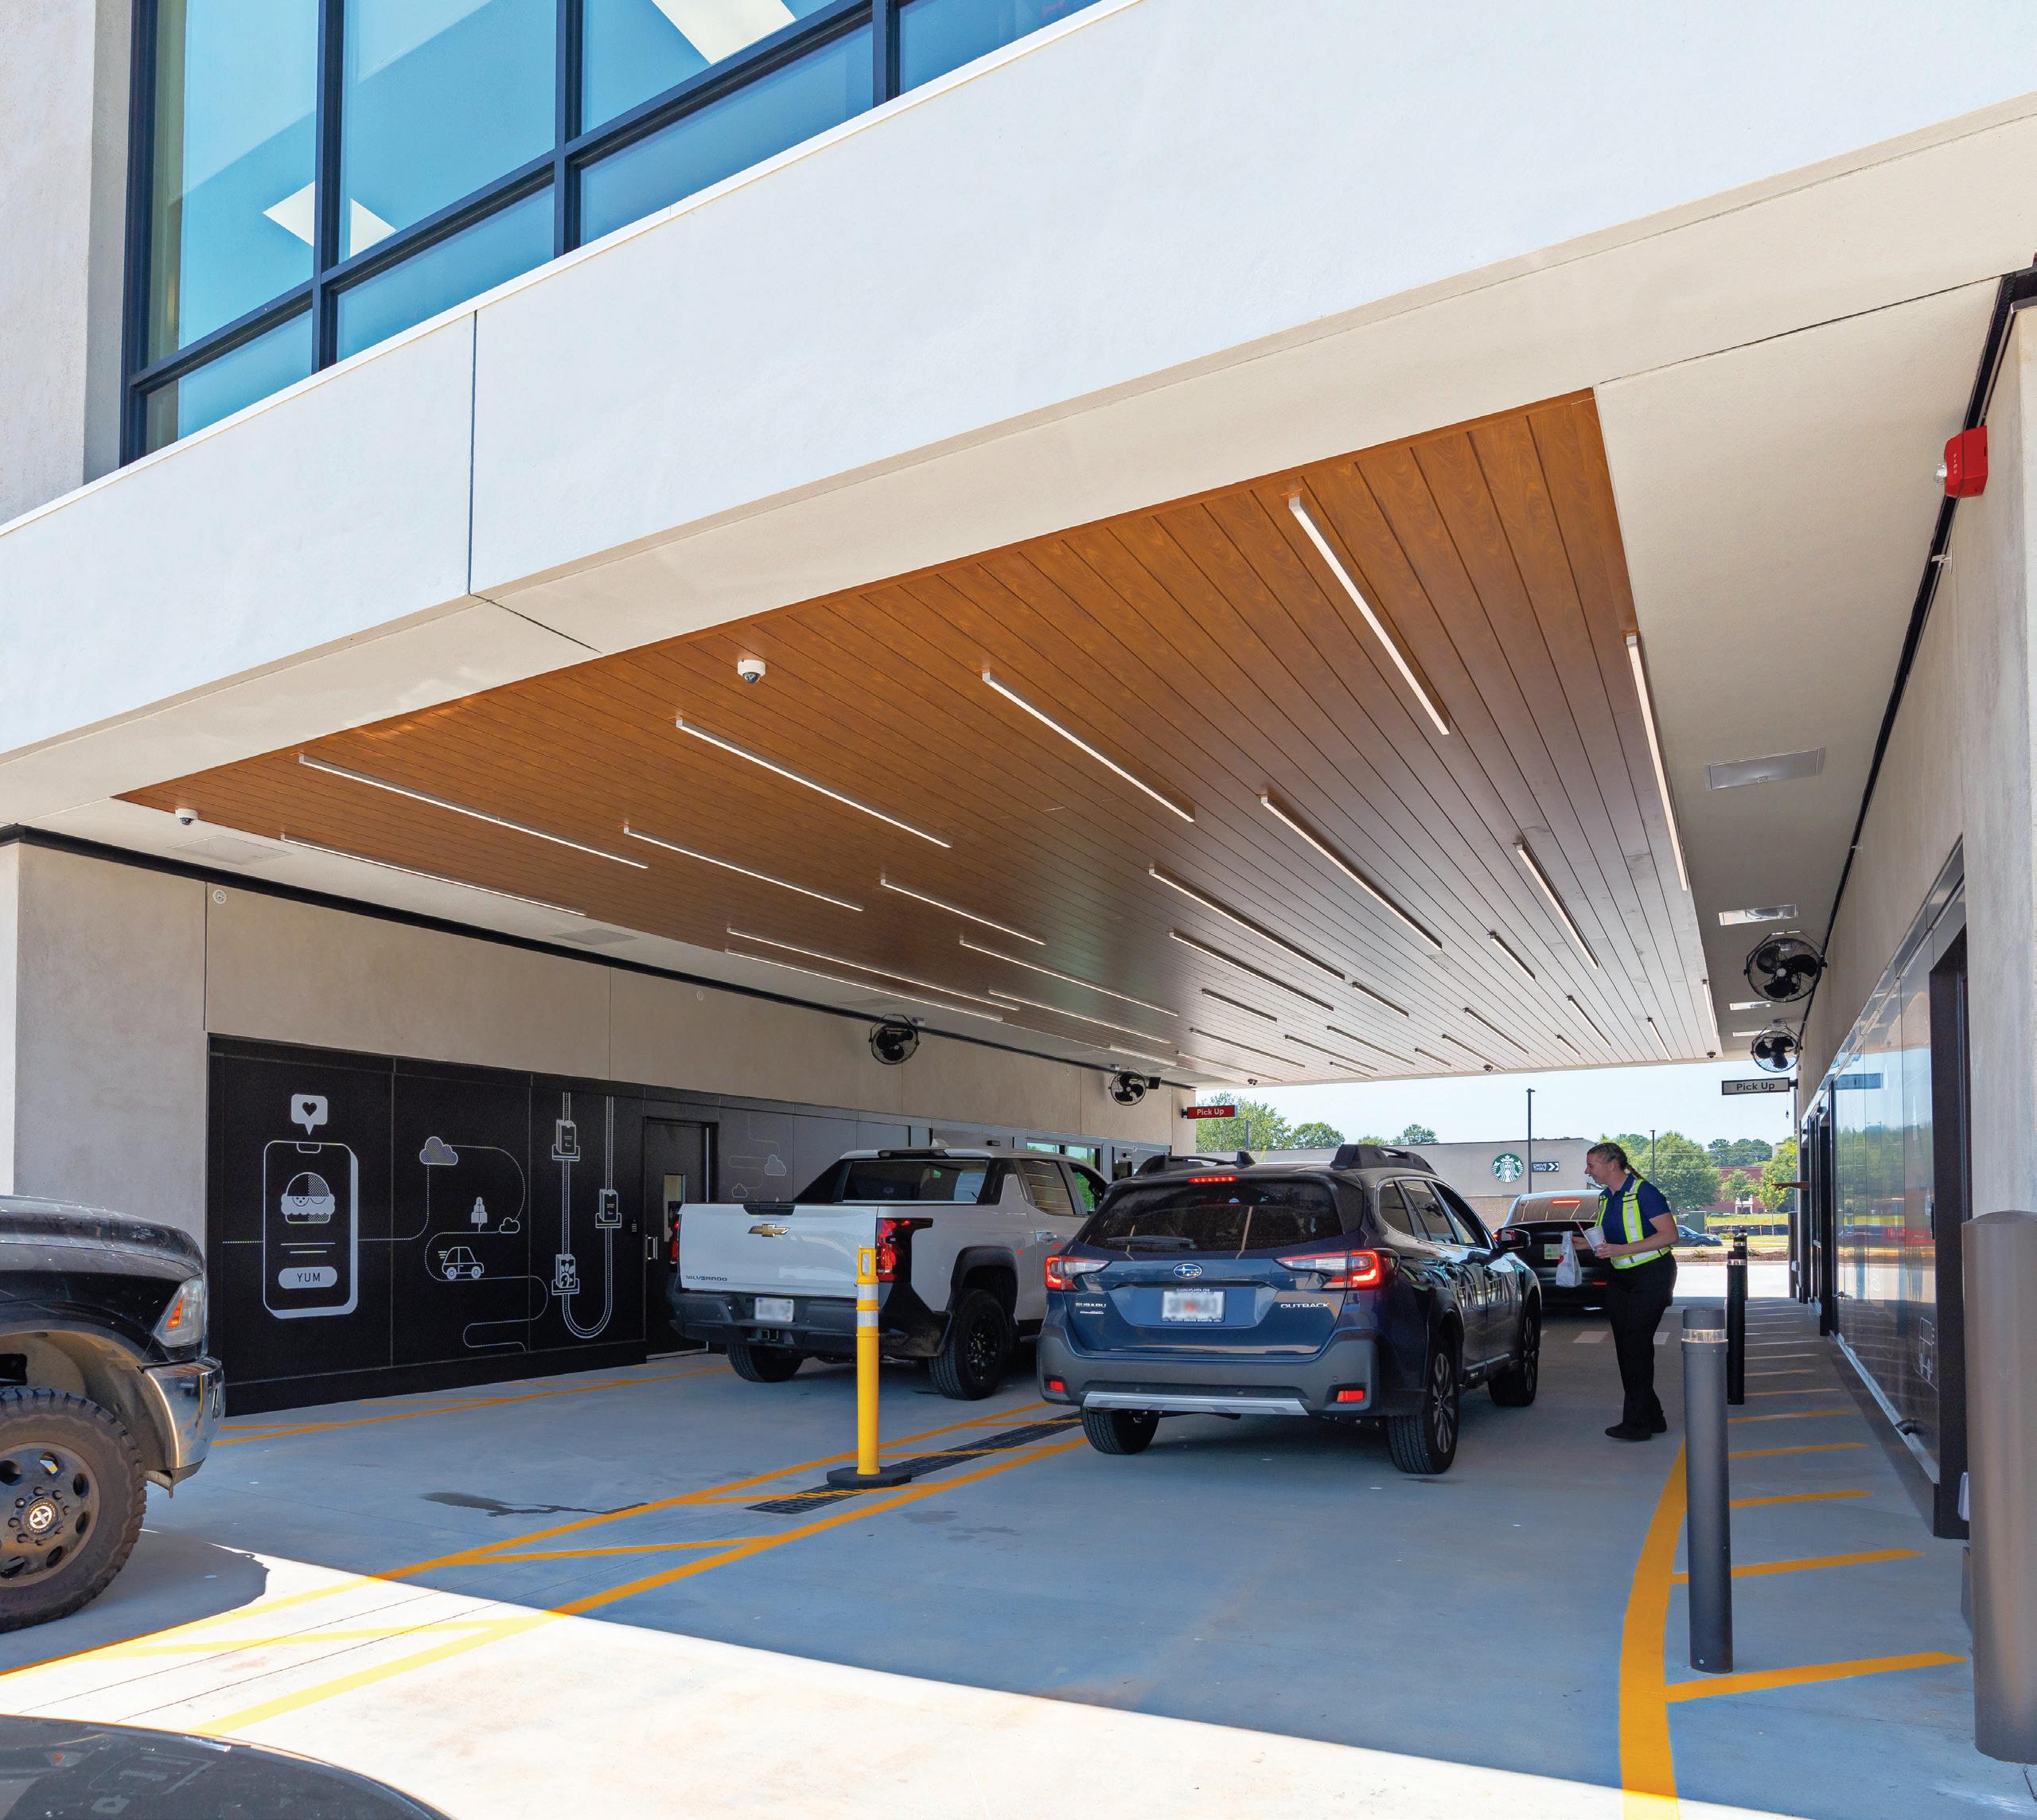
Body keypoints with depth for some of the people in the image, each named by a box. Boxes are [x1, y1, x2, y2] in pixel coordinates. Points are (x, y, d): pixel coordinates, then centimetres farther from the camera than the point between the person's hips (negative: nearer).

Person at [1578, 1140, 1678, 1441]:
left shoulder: (1643, 1192, -15)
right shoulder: (1605, 1198, 10)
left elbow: (1670, 1235, -20)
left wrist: (1621, 1250, -26)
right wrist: (1585, 1244, 3)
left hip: (1652, 1276, -9)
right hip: (1621, 1278, 9)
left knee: (1637, 1346, -10)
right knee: (1624, 1347, 6)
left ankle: (1637, 1423, -5)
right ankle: (1652, 1417, 16)